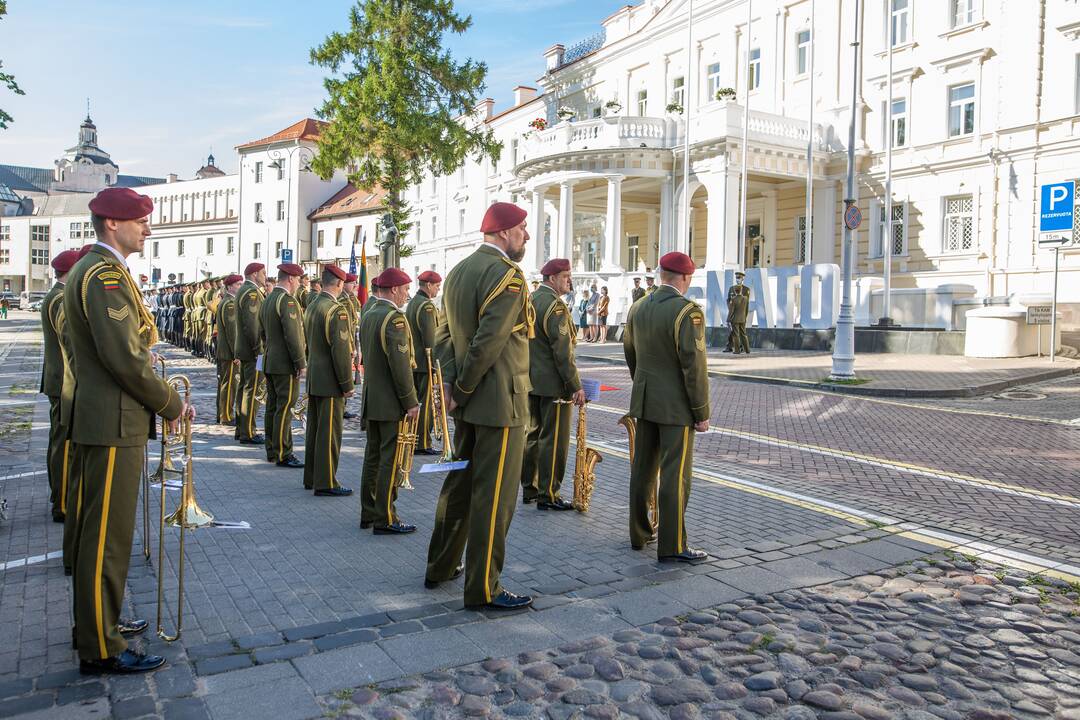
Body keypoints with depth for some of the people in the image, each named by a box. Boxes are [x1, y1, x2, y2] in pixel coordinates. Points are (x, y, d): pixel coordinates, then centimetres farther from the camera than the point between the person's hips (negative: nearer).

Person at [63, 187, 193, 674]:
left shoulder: (89, 269, 16)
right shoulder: (106, 274, -17)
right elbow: (124, 357, -24)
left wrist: (159, 399, 13)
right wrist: (170, 405, -12)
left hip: (99, 417, 11)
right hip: (112, 423, -11)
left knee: (95, 529, 20)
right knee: (107, 536, -2)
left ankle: (95, 621, 34)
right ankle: (101, 649, 9)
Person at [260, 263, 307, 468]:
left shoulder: (267, 300, 14)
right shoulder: (287, 300, -16)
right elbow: (292, 335, -21)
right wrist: (301, 363, -17)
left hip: (270, 363, 10)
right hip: (286, 365, -10)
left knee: (272, 407, 13)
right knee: (284, 409, -6)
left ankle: (272, 451, 21)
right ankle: (283, 454, -3)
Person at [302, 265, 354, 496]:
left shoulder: (311, 306, 10)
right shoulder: (336, 310, -18)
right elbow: (340, 350, -21)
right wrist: (347, 384, -15)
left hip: (313, 379, 9)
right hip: (330, 381, -9)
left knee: (314, 429, 15)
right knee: (329, 432, -3)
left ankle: (311, 478, 25)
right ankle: (325, 483, 3)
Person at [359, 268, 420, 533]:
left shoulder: (368, 315, 11)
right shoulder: (394, 317, -17)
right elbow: (400, 364, -21)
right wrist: (411, 402, -16)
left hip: (371, 400, 9)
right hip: (392, 402, -9)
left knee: (373, 457, 14)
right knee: (391, 460, -2)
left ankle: (368, 513, 22)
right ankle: (385, 519, 3)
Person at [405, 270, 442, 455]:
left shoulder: (412, 303, 14)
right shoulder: (427, 306, -16)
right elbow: (430, 339, -20)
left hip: (413, 361, 10)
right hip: (426, 363, -10)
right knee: (427, 403, -4)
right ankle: (423, 444, -1)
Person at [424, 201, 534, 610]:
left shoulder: (458, 272, 13)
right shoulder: (508, 276, -16)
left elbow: (446, 333, 10)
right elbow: (488, 343, -21)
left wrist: (450, 382, 1)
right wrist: (463, 389, -10)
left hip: (469, 402, 9)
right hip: (500, 402, -9)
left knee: (459, 482, 20)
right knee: (493, 496, -1)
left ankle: (440, 567, 32)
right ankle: (483, 589, 9)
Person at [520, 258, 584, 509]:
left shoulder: (530, 301, 12)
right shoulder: (555, 305, -16)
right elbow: (563, 351, -20)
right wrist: (576, 386, -17)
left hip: (531, 381, 9)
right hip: (553, 383, -9)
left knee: (533, 435, 15)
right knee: (554, 440, -1)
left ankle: (529, 489, 23)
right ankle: (548, 495, 4)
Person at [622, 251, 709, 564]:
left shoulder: (637, 308, 6)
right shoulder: (687, 311, -17)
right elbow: (694, 365, -18)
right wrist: (702, 413, -10)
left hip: (644, 401, 7)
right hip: (676, 405, -7)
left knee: (643, 468, 14)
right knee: (675, 474, -1)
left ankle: (639, 533, 26)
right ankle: (672, 545, 4)